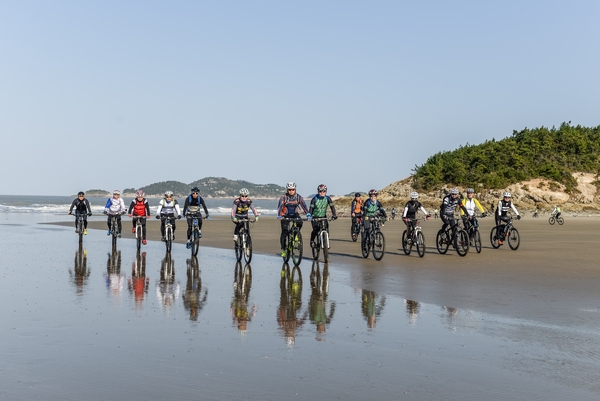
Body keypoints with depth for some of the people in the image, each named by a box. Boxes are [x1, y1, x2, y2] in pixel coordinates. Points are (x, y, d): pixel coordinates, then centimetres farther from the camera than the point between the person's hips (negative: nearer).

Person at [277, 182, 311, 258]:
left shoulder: (299, 197, -14)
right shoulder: (284, 197, -19)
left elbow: (304, 206, -23)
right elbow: (280, 206, -30)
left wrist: (308, 215, -37)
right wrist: (279, 215, -47)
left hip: (294, 214, 2)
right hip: (285, 215, -2)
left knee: (300, 223, -29)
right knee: (284, 232, -10)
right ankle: (283, 249, 2)